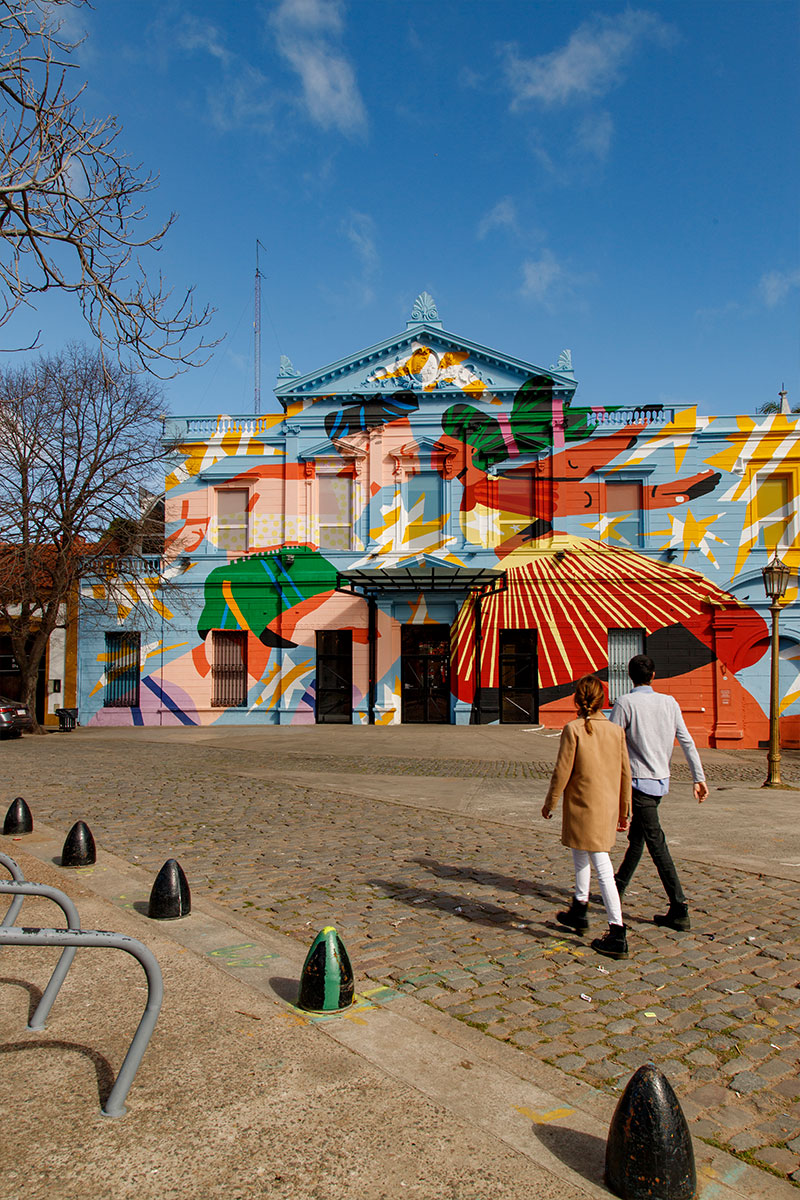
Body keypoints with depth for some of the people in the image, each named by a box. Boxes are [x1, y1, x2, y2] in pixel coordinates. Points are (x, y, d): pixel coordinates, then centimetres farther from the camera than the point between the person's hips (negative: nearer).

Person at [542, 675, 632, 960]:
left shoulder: (573, 730, -15)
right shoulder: (616, 731, 0)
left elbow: (562, 771, -13)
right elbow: (625, 773, 6)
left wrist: (549, 802, 2)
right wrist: (624, 810, 16)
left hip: (583, 808, -6)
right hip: (608, 808, 6)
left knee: (602, 869, 1)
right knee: (580, 855, 22)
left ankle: (618, 935, 5)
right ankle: (579, 912, 35)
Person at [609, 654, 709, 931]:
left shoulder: (625, 703, -12)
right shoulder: (670, 703, 5)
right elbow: (687, 742, 4)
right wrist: (699, 778, 8)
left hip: (639, 781, -7)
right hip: (661, 781, 7)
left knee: (656, 843, -7)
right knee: (636, 836, 20)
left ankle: (679, 910, -9)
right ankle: (618, 886, 35)